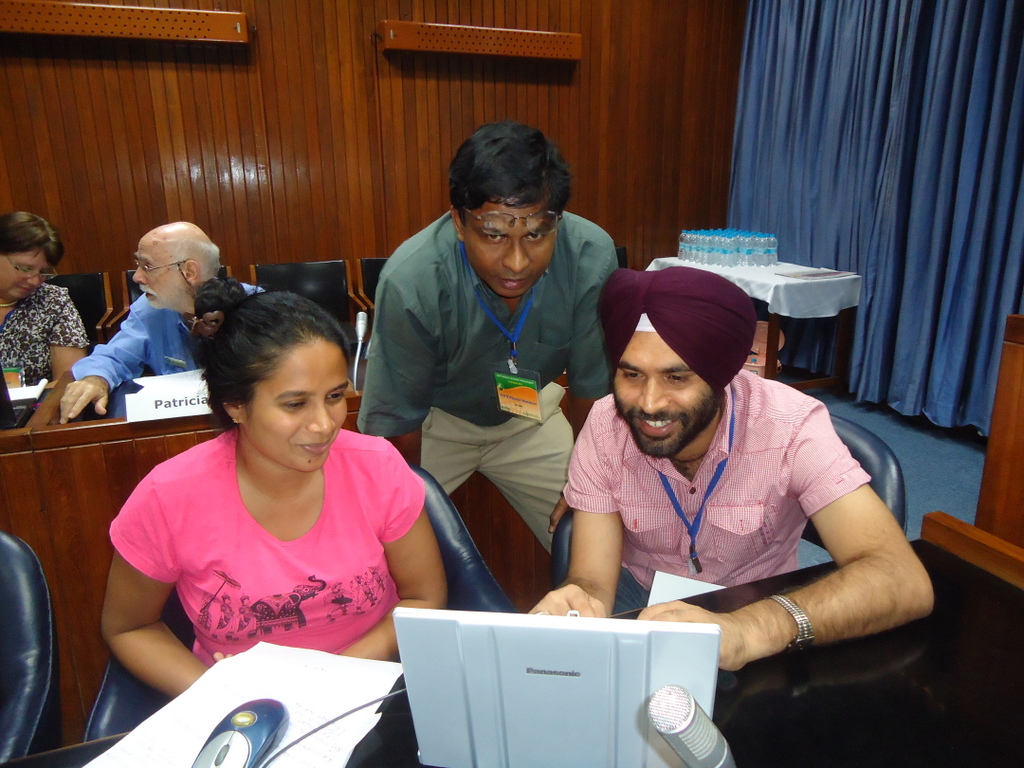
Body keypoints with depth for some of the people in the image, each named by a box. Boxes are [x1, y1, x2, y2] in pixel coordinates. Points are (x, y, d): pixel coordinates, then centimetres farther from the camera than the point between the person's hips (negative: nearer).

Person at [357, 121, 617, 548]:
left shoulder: (592, 258, -29)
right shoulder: (410, 282, -35)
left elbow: (595, 389, -15)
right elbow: (396, 421, -20)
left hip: (527, 413, 2)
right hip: (431, 420, -2)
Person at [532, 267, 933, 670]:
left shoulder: (791, 425, -25)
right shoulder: (604, 428, -18)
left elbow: (905, 581, -33)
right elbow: (593, 578, -17)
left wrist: (749, 630, -49)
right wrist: (577, 602, -42)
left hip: (758, 613, 1)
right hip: (641, 599, 0)